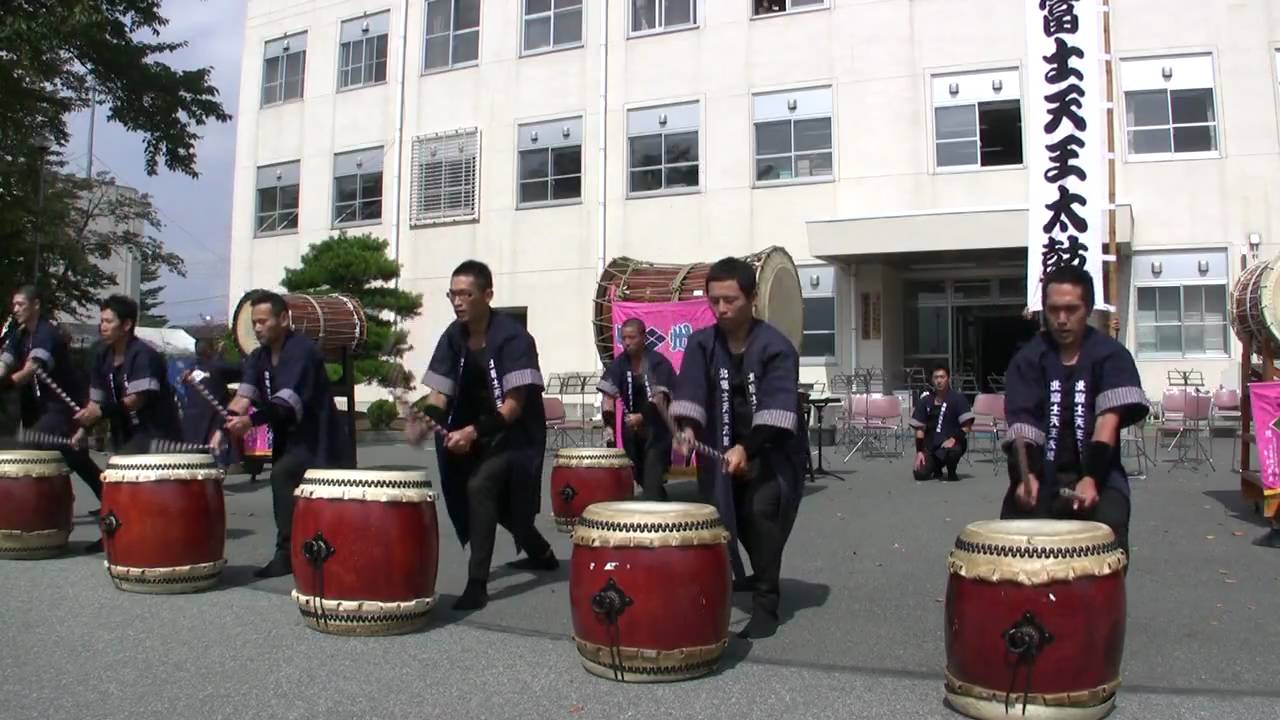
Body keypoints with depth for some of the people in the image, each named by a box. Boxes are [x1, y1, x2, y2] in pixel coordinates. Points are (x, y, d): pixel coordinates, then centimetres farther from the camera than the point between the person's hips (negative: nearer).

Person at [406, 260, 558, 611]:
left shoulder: (512, 338, -23)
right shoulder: (453, 336, -3)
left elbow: (514, 404, -27)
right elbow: (442, 392, -3)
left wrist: (473, 431, -37)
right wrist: (426, 418, -24)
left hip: (516, 432, -7)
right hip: (479, 431, 8)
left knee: (479, 486, -25)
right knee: (499, 498, 17)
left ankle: (477, 584, -18)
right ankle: (542, 554, 43)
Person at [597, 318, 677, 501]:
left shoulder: (658, 363, -15)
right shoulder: (619, 363, -1)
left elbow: (660, 397, -25)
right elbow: (608, 394, -8)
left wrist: (642, 416, -41)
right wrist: (609, 424, -21)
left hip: (657, 426, -5)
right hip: (632, 427, 5)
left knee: (652, 477, -16)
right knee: (639, 475, 13)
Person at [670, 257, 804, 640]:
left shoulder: (776, 347, -17)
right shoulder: (702, 343, -4)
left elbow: (777, 409, -25)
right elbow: (691, 393, -14)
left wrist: (747, 449, -36)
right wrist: (687, 428, -33)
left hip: (771, 451, -4)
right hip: (723, 448, 4)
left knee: (762, 515, -18)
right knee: (736, 517, 7)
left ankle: (766, 604, -6)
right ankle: (759, 576, 35)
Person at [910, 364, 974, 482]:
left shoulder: (958, 398, -5)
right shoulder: (925, 400, 4)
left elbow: (967, 426, -8)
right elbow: (919, 428, 5)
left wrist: (954, 439, -23)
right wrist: (919, 451, -3)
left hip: (951, 442, -3)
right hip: (930, 443, 3)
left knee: (952, 450, -39)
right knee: (920, 474, -15)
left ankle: (951, 472, -2)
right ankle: (936, 467, 23)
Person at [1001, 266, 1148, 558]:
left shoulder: (1111, 355, -2)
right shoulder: (1027, 360, 2)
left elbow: (1108, 421, -15)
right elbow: (1022, 425, -10)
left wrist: (1092, 479, -30)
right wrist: (1024, 476, -29)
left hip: (1097, 472, 0)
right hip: (1042, 473, 1)